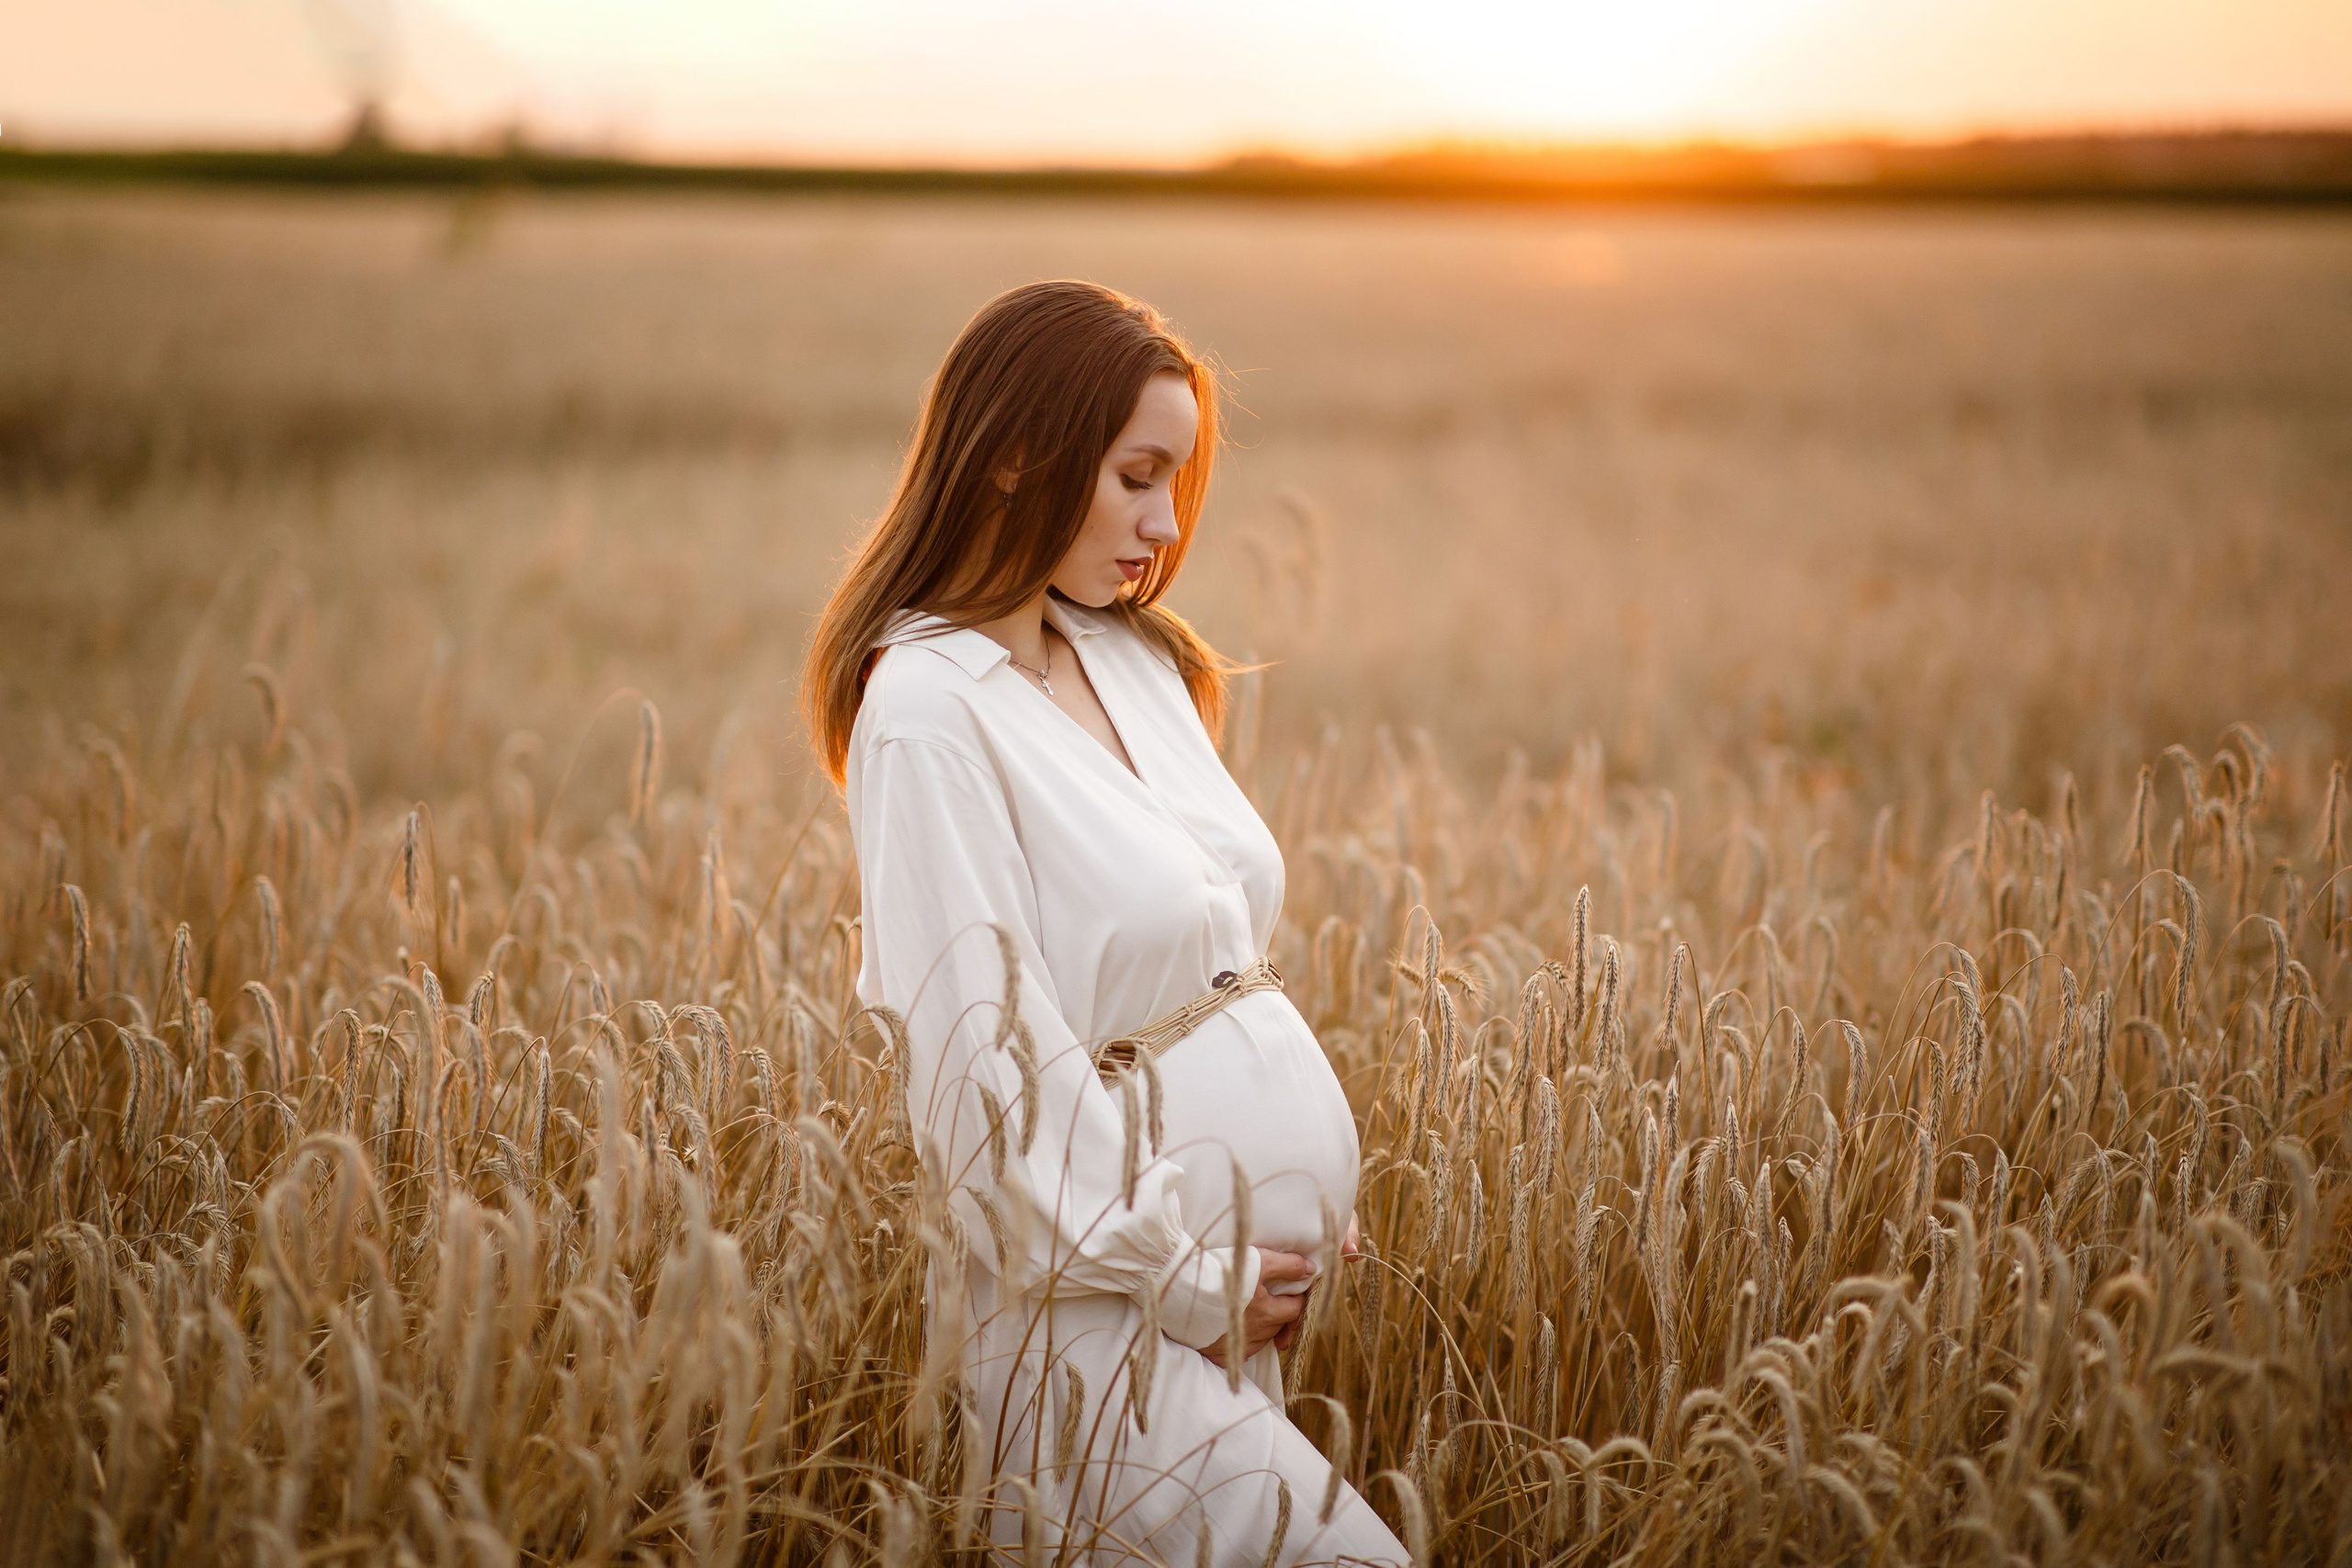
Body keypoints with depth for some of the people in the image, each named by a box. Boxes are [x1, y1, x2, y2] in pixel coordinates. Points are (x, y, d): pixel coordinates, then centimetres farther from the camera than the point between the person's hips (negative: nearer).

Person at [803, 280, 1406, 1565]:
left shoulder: (1138, 657, 9)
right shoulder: (931, 704, -15)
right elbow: (988, 1051, -18)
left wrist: (1319, 1206, 5)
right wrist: (1175, 1272, -11)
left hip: (1256, 1265, 8)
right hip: (1101, 1288, -8)